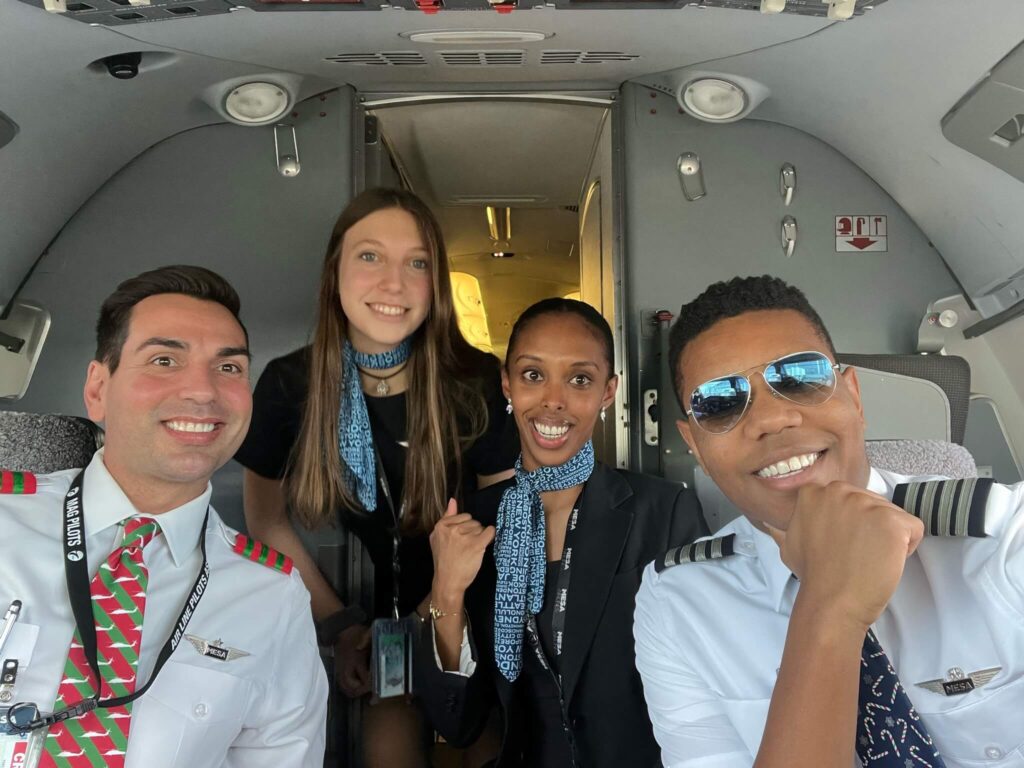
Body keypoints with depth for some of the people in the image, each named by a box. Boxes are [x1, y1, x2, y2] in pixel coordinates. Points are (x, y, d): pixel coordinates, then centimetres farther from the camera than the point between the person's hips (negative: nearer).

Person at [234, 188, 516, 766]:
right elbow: (267, 518, -1)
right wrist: (340, 625, -4)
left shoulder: (476, 382, -18)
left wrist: (432, 616, -11)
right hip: (359, 604, 1)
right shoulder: (290, 385, -13)